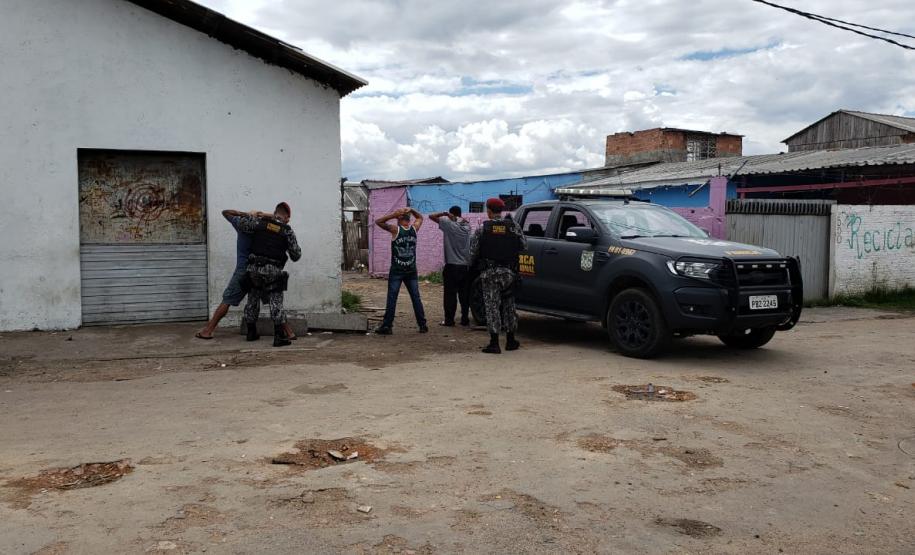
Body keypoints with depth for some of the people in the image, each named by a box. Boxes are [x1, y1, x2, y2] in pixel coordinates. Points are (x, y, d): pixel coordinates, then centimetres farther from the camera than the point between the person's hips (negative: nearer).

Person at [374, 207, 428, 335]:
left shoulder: (395, 229, -10)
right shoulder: (414, 228, 1)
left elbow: (378, 221, -2)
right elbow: (420, 217, 21)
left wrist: (393, 215, -11)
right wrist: (411, 210, 4)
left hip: (396, 271, -3)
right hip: (411, 271, 3)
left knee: (391, 299, 0)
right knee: (416, 298, 7)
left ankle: (387, 326, 2)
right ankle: (422, 325, 9)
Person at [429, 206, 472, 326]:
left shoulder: (449, 224, -8)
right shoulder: (466, 226, 7)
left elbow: (431, 216, -6)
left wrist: (444, 213, -3)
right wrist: (459, 218, 15)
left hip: (452, 266, -5)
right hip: (466, 266, 5)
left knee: (450, 294, -1)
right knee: (464, 294, 9)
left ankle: (449, 320, -1)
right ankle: (465, 319, 11)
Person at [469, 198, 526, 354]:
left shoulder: (482, 229, -4)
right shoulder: (513, 226, 2)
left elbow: (473, 252, -1)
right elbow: (524, 246, 3)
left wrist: (472, 264, 17)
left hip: (489, 273, -3)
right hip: (509, 272, 3)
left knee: (492, 306, 0)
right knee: (509, 305, 14)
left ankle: (494, 343, -3)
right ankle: (510, 341, 20)